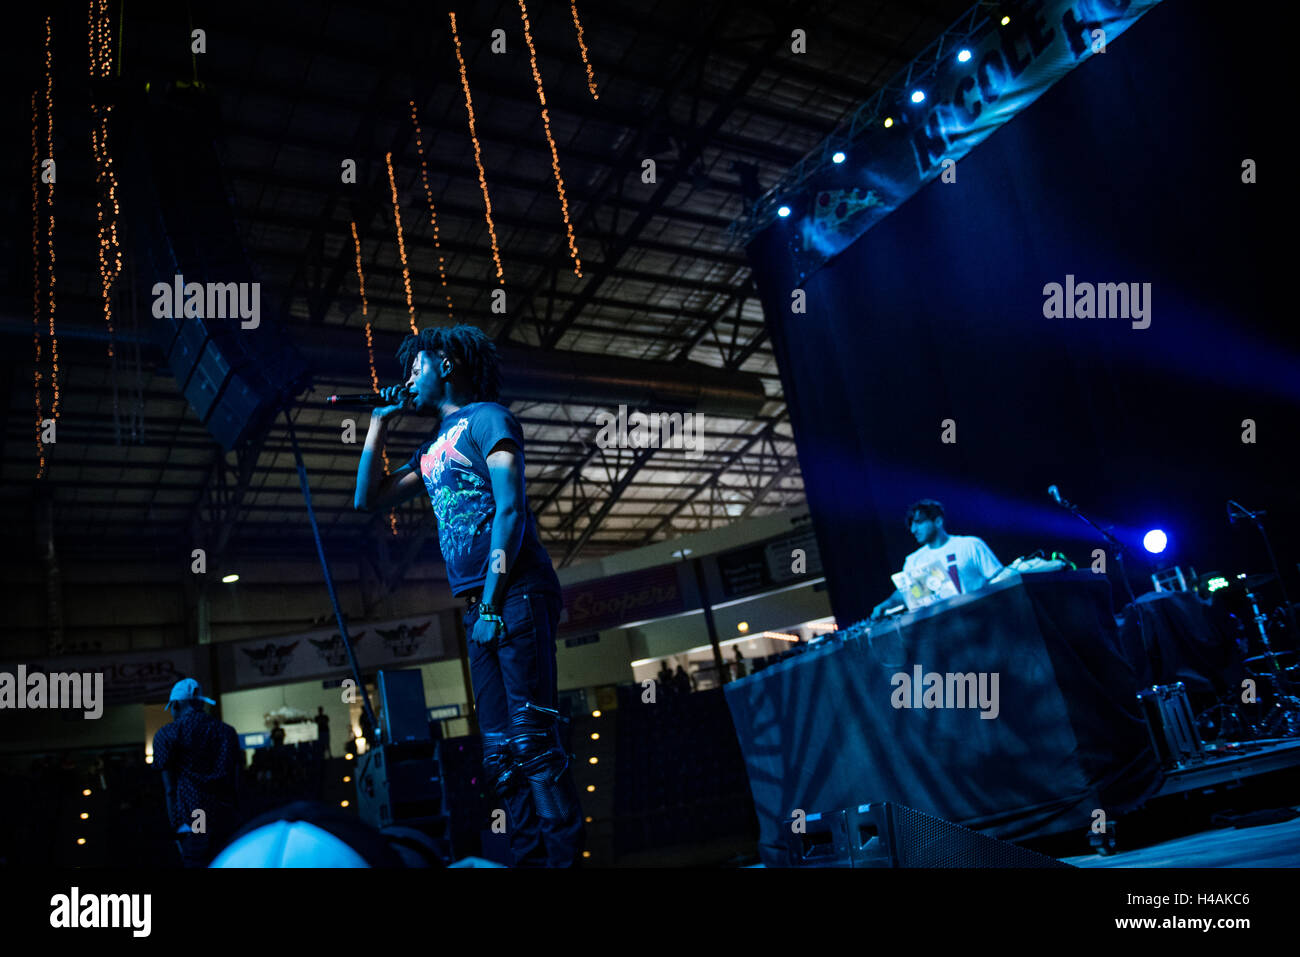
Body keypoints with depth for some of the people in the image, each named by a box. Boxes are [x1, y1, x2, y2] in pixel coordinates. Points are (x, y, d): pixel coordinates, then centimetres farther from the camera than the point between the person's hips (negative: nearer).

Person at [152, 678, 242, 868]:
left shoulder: (166, 734, 3)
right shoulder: (227, 731, 14)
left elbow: (170, 788, -1)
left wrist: (175, 824, 2)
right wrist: (235, 816, 15)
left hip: (192, 823, -4)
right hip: (228, 822, 4)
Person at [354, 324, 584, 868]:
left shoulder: (484, 416, 3)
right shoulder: (433, 450, 25)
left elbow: (510, 508, -9)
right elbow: (368, 500, 29)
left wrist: (491, 603, -16)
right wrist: (379, 422, 25)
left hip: (516, 594, -8)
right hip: (481, 609, 8)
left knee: (531, 738, -14)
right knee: (501, 754, 4)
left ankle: (565, 857, -11)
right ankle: (531, 859, 7)